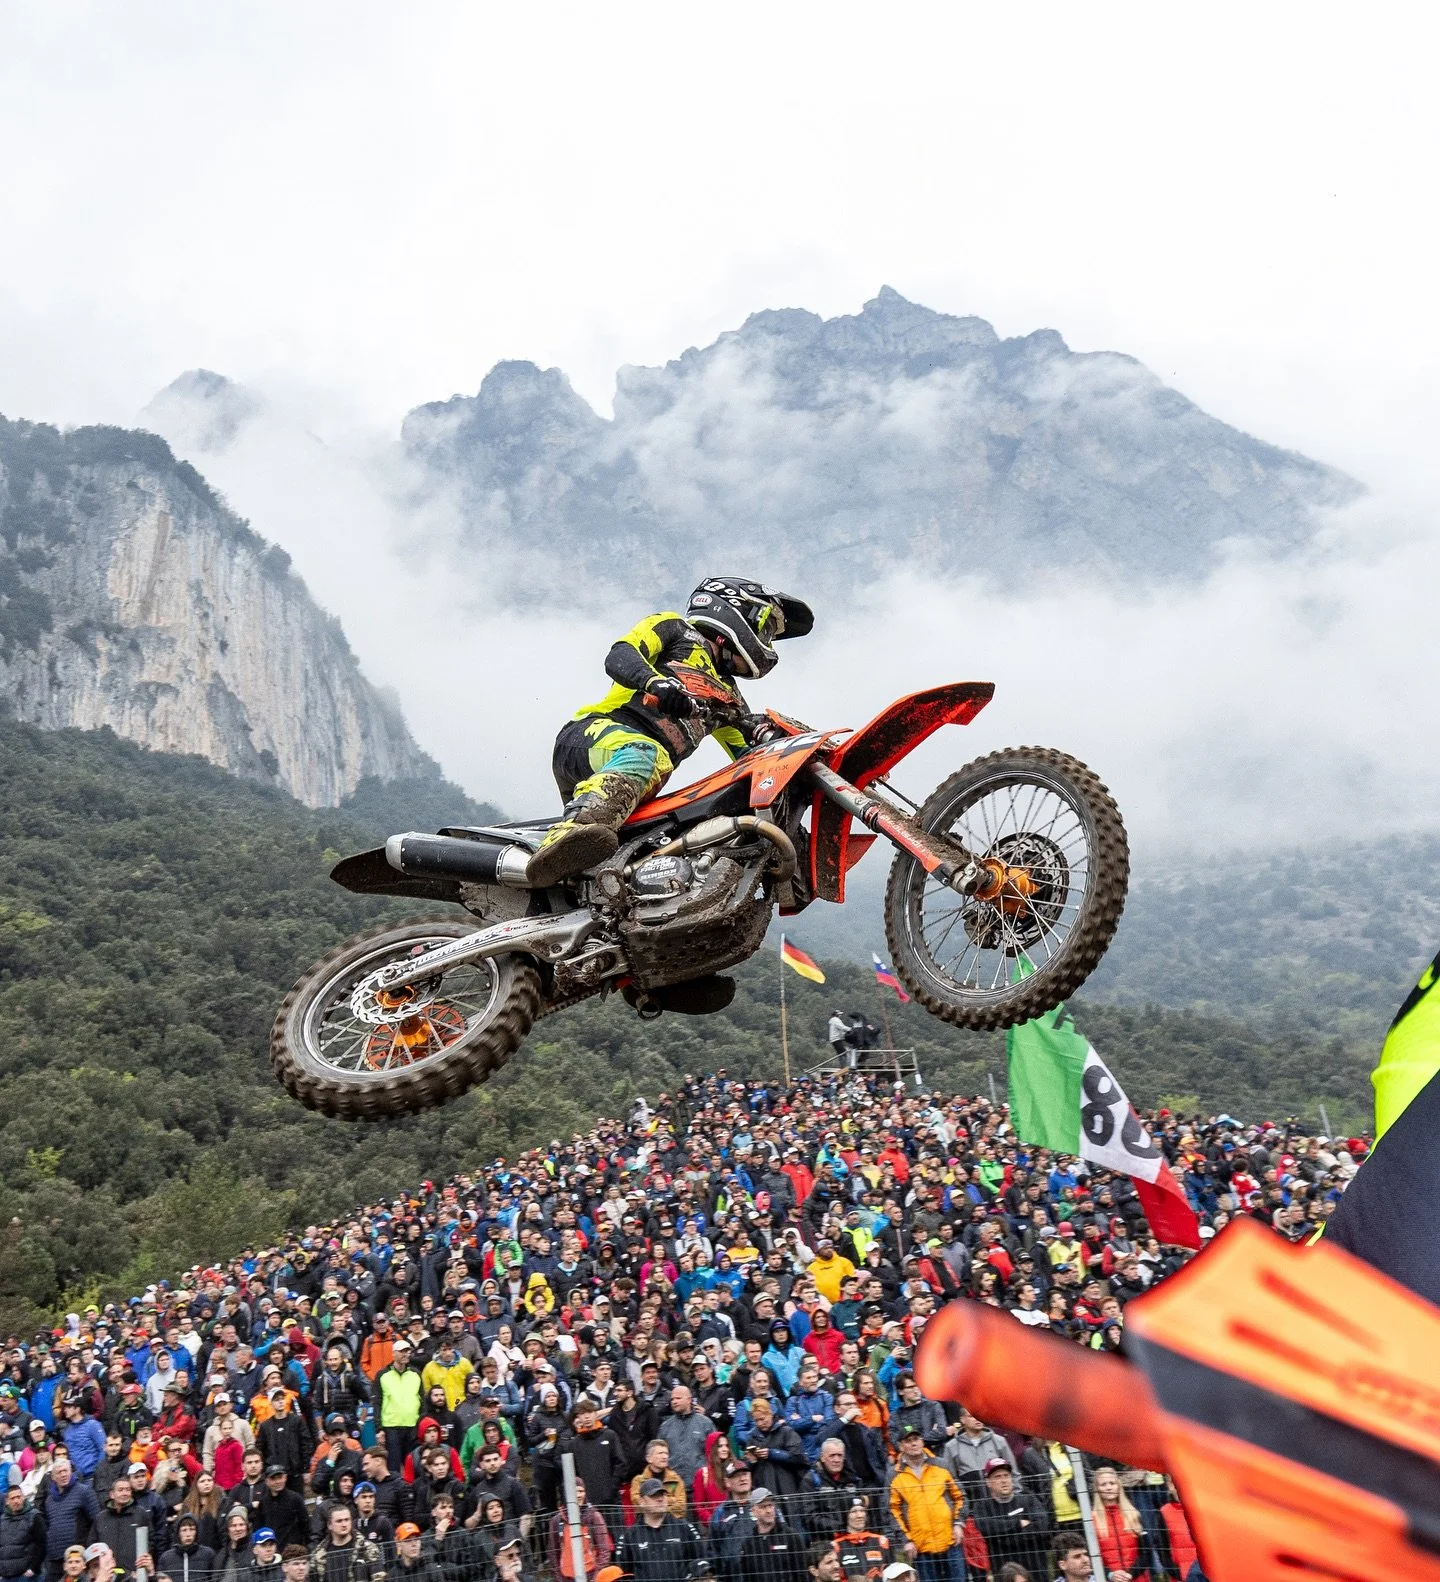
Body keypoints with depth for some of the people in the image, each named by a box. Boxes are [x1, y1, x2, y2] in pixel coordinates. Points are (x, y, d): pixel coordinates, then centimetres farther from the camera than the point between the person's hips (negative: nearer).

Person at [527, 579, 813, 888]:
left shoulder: (728, 694, 35)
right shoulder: (676, 628, 15)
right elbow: (619, 656, -4)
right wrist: (656, 682, -25)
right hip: (595, 734, -9)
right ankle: (566, 833, -63)